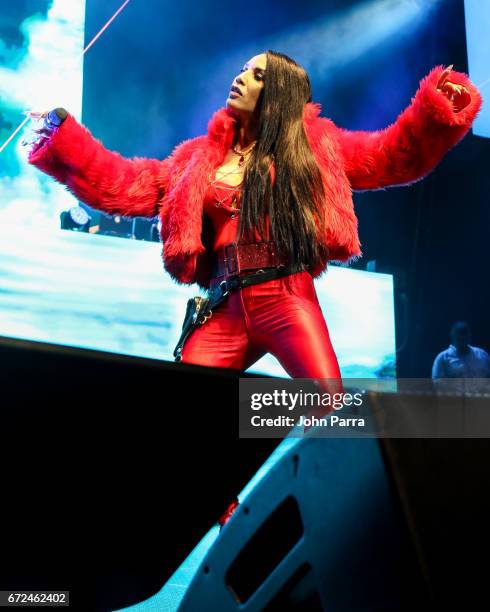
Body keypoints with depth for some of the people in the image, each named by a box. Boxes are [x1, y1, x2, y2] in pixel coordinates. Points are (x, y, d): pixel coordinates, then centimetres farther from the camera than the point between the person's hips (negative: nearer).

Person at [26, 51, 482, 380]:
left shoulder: (314, 146, 12)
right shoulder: (200, 158, 18)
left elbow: (394, 156, 9)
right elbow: (122, 186, 15)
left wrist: (437, 108, -5)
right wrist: (63, 136, 11)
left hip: (288, 300, -2)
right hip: (226, 310, 3)